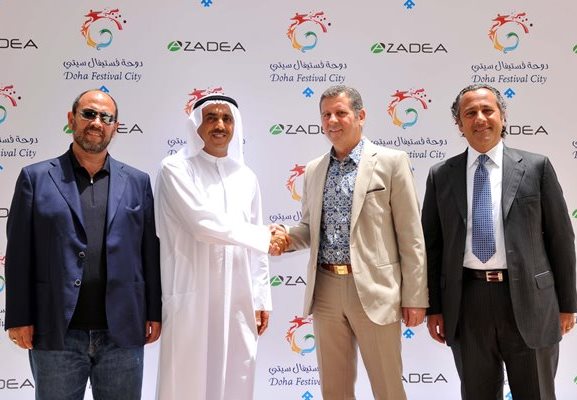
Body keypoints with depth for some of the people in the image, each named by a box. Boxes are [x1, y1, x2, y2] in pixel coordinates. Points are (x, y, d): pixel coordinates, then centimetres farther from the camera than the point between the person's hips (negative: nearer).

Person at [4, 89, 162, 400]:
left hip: (122, 335, 2)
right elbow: (19, 253, 0)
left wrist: (154, 314, 4)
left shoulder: (137, 182, 8)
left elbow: (150, 251, 7)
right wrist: (19, 319, -4)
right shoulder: (36, 177, 3)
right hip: (57, 335, -1)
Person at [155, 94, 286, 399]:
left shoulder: (246, 177, 11)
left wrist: (261, 298, 12)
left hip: (238, 300, 5)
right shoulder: (176, 168, -4)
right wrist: (264, 237, -6)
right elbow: (204, 223, -16)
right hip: (192, 298, -4)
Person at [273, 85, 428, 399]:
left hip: (374, 290, -4)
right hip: (326, 290, 5)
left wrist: (414, 297, -7)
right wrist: (285, 236, -5)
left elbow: (410, 235, -4)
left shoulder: (391, 162, -3)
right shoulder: (313, 170, 11)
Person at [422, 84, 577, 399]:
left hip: (528, 299, -1)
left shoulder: (536, 167, 1)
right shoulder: (441, 176, 5)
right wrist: (433, 307, 4)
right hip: (466, 303, 1)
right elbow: (432, 244, 6)